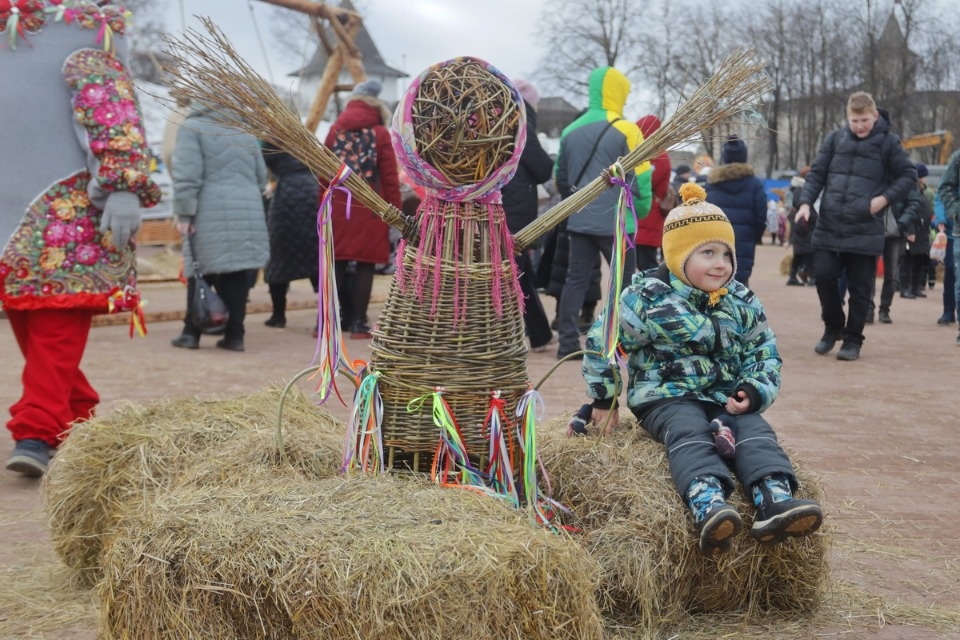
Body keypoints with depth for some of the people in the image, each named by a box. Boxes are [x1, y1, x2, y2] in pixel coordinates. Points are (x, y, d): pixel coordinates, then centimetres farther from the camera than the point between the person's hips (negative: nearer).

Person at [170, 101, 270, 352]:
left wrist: (184, 213, -9)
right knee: (237, 273, 5)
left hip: (211, 213, -4)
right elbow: (261, 175, 22)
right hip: (248, 213, 5)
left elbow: (187, 174, -9)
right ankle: (234, 334, 4)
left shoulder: (192, 127, 2)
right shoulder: (244, 130, 21)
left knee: (201, 271, 2)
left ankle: (192, 332, 5)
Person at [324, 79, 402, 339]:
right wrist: (395, 210, 1)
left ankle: (342, 316, 9)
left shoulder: (335, 130, 10)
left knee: (338, 262, 7)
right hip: (369, 207, -3)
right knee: (365, 263, 0)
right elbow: (390, 177, -3)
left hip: (338, 206, 3)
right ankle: (358, 322, 0)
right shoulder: (380, 133, 0)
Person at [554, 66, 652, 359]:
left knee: (576, 280, 8)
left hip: (579, 221, 5)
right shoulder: (626, 130, -9)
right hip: (616, 222, -5)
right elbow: (640, 178, -8)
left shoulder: (570, 130, 8)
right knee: (624, 284, 5)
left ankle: (568, 343, 7)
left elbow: (561, 177, 15)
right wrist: (640, 211, 5)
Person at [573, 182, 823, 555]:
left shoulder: (743, 304, 8)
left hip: (726, 398, 5)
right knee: (690, 433, -33)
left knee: (755, 432, -22)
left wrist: (754, 392, -6)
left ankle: (775, 502, -44)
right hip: (666, 396, -5)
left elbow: (765, 355, 15)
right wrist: (603, 400, 4)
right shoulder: (648, 299, -7)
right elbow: (601, 341, -1)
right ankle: (708, 506, -57)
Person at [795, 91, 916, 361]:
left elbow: (909, 176, 5)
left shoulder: (887, 142, 0)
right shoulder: (835, 139, 6)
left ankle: (853, 340, 18)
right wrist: (806, 202, -6)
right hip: (828, 228, 2)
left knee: (860, 288, 4)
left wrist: (885, 198, -9)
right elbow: (817, 173, 8)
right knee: (824, 276, -1)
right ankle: (833, 328, 22)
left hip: (865, 231, -2)